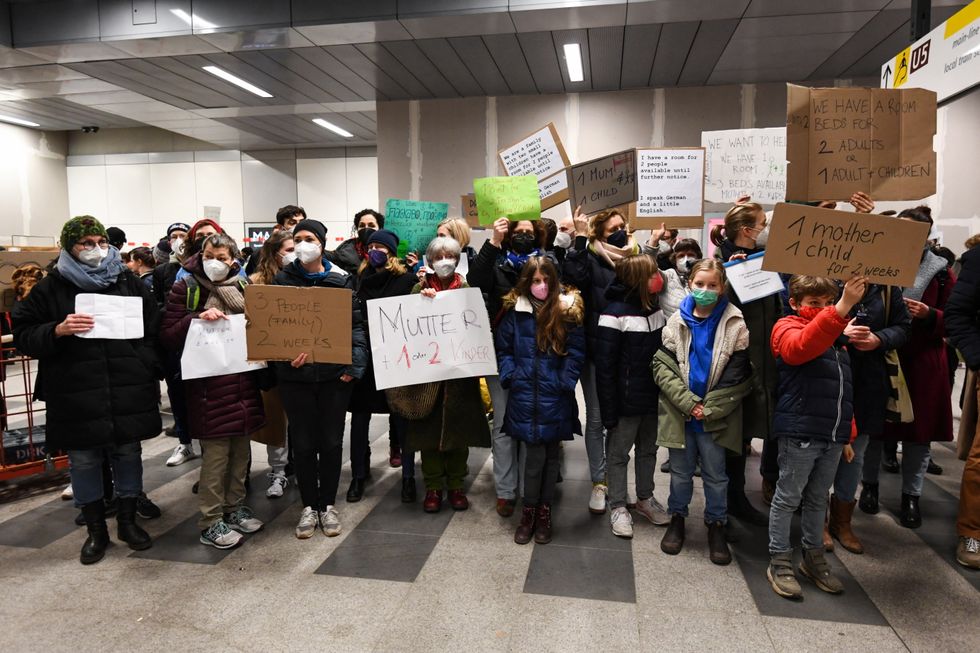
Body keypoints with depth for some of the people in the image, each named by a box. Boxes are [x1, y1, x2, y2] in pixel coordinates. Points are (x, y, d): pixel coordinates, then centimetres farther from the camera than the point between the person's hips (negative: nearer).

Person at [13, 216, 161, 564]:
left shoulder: (129, 281, 7)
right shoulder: (52, 287, 2)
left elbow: (154, 330, 10)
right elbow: (23, 336, 2)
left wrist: (148, 371, 2)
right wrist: (57, 330, -17)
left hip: (128, 392, 1)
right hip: (76, 396, -1)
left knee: (128, 453, 10)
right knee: (84, 460, 8)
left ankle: (128, 519, 28)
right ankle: (95, 529, 25)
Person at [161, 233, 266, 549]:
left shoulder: (243, 286, 11)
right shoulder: (186, 288, -2)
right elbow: (168, 335, -7)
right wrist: (197, 318, -21)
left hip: (243, 378, 5)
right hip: (208, 383, -5)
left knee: (241, 448, 12)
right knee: (215, 452, -2)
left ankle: (234, 507, 29)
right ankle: (210, 523, 11)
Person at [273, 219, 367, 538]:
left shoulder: (342, 280, 2)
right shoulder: (283, 280, 4)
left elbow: (356, 324, 1)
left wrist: (355, 364, -9)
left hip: (334, 371, 0)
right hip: (296, 374, 1)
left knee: (331, 441, 8)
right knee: (303, 443, 8)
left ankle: (328, 504, 25)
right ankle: (309, 506, 24)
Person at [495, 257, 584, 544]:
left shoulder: (568, 310, -1)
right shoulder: (515, 310, 1)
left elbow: (576, 351, -1)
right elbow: (503, 348, 6)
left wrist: (565, 382, -8)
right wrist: (510, 377, -4)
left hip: (555, 397, 1)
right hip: (525, 395, 0)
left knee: (551, 455, 11)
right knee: (534, 455, -1)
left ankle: (544, 512, 27)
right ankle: (528, 511, 19)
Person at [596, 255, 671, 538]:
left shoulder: (656, 307, 4)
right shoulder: (615, 313, -18)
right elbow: (605, 367, -17)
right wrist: (609, 410, -17)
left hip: (654, 398, 7)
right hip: (626, 401, -7)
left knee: (648, 449, 20)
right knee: (618, 454, 9)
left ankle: (645, 498, 38)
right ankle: (618, 507, 23)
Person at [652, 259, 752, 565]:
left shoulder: (735, 324, -7)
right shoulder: (677, 321, -2)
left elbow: (738, 377, -8)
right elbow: (662, 365, -5)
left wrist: (708, 409, -12)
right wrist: (688, 403, -14)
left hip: (716, 417, -1)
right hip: (680, 413, 1)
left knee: (716, 474, 12)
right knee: (680, 471, 15)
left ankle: (716, 525, 30)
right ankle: (677, 519, 33)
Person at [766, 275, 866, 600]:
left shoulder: (835, 336, 18)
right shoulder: (787, 327, -5)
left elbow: (844, 389, 22)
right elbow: (802, 347, -32)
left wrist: (847, 434, 20)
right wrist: (842, 308, -41)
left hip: (833, 436, 7)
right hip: (800, 433, -7)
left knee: (818, 498, 17)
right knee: (788, 498, 3)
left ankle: (813, 557, 31)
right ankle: (780, 561, 15)